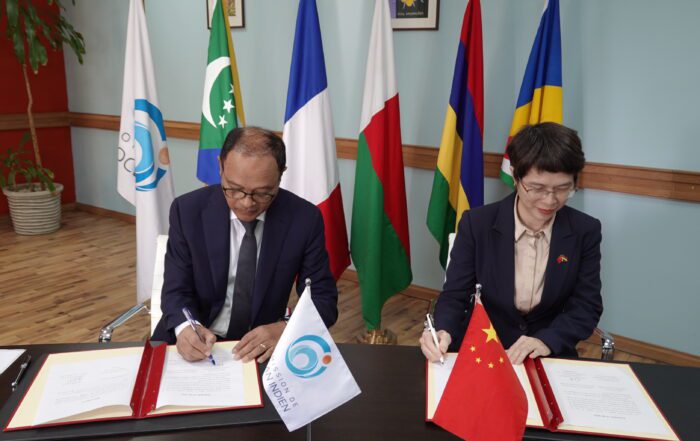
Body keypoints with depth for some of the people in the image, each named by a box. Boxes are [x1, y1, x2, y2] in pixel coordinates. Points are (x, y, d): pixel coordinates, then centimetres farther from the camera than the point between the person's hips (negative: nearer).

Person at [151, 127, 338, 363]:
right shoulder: (188, 210, -9)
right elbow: (176, 290, -5)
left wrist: (285, 329, -25)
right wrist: (185, 327, -27)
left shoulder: (305, 218, -11)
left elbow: (323, 298, -6)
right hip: (197, 344, 0)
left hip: (263, 346, 1)